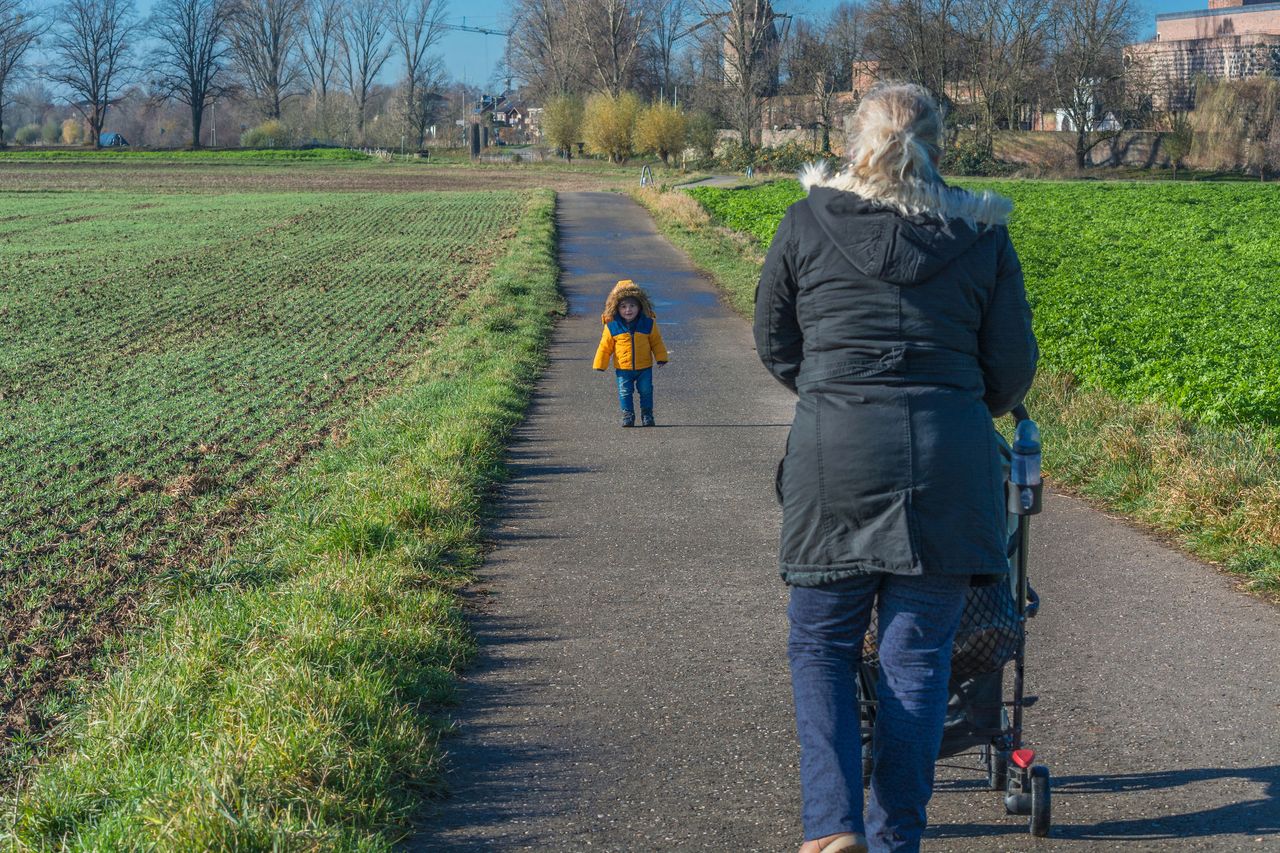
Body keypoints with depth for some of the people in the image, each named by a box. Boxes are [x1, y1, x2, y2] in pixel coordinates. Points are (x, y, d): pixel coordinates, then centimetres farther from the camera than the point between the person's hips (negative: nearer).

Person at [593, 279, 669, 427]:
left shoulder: (648, 323, -5)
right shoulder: (612, 326, -8)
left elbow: (656, 342, 5)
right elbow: (605, 347, -1)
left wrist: (661, 358, 1)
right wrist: (600, 365, -2)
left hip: (644, 367, 0)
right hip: (623, 369, 0)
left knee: (646, 391, 7)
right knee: (625, 392, 2)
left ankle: (647, 415, 22)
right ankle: (627, 415, 15)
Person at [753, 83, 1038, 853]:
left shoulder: (807, 223, 5)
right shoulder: (981, 235, 6)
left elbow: (774, 342, 14)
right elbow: (1013, 364, 7)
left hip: (835, 451, -1)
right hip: (950, 459, 1)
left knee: (822, 644, 11)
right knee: (919, 653, 9)